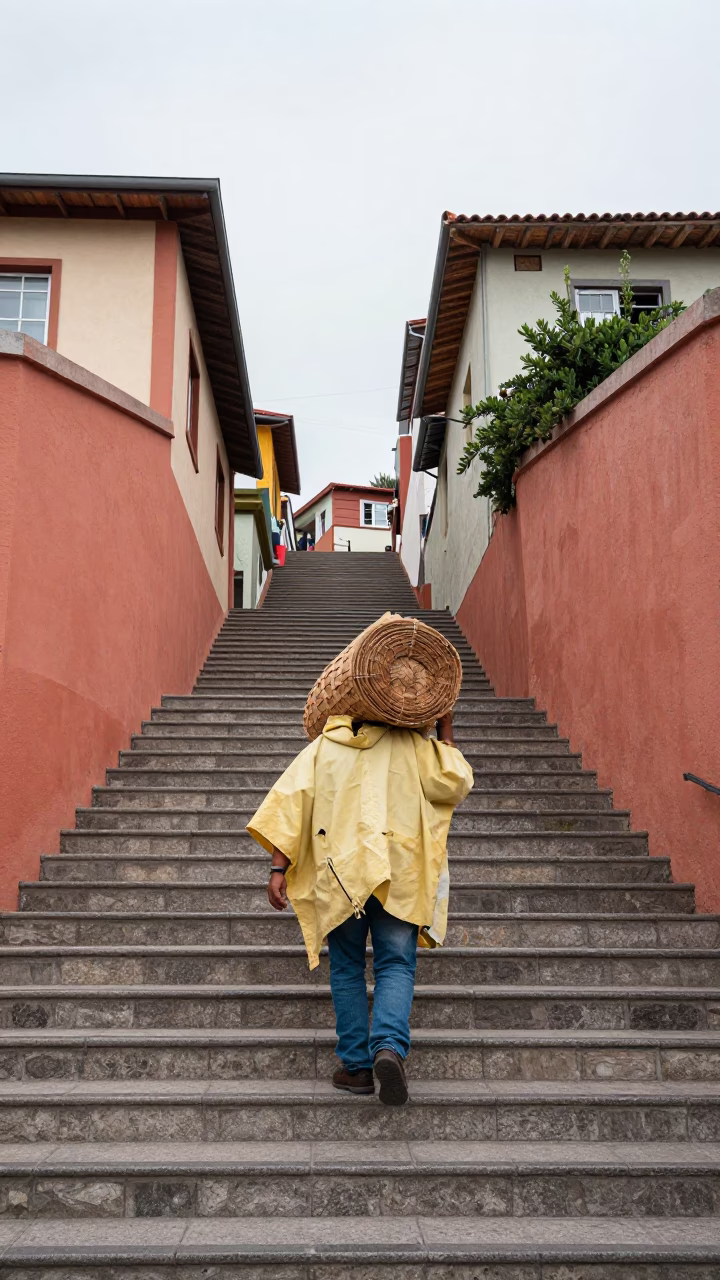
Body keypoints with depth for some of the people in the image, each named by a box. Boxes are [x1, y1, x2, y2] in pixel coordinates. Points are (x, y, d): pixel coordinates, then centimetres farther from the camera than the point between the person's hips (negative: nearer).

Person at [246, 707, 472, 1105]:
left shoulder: (322, 747, 13)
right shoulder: (411, 743, 9)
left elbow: (290, 803, 2)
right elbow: (452, 784, 1)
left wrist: (279, 867, -2)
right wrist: (445, 734, 14)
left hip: (339, 873, 1)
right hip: (397, 874, -1)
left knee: (347, 969, 13)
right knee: (396, 966, 4)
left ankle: (356, 1065, 13)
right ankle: (389, 1045, -18)